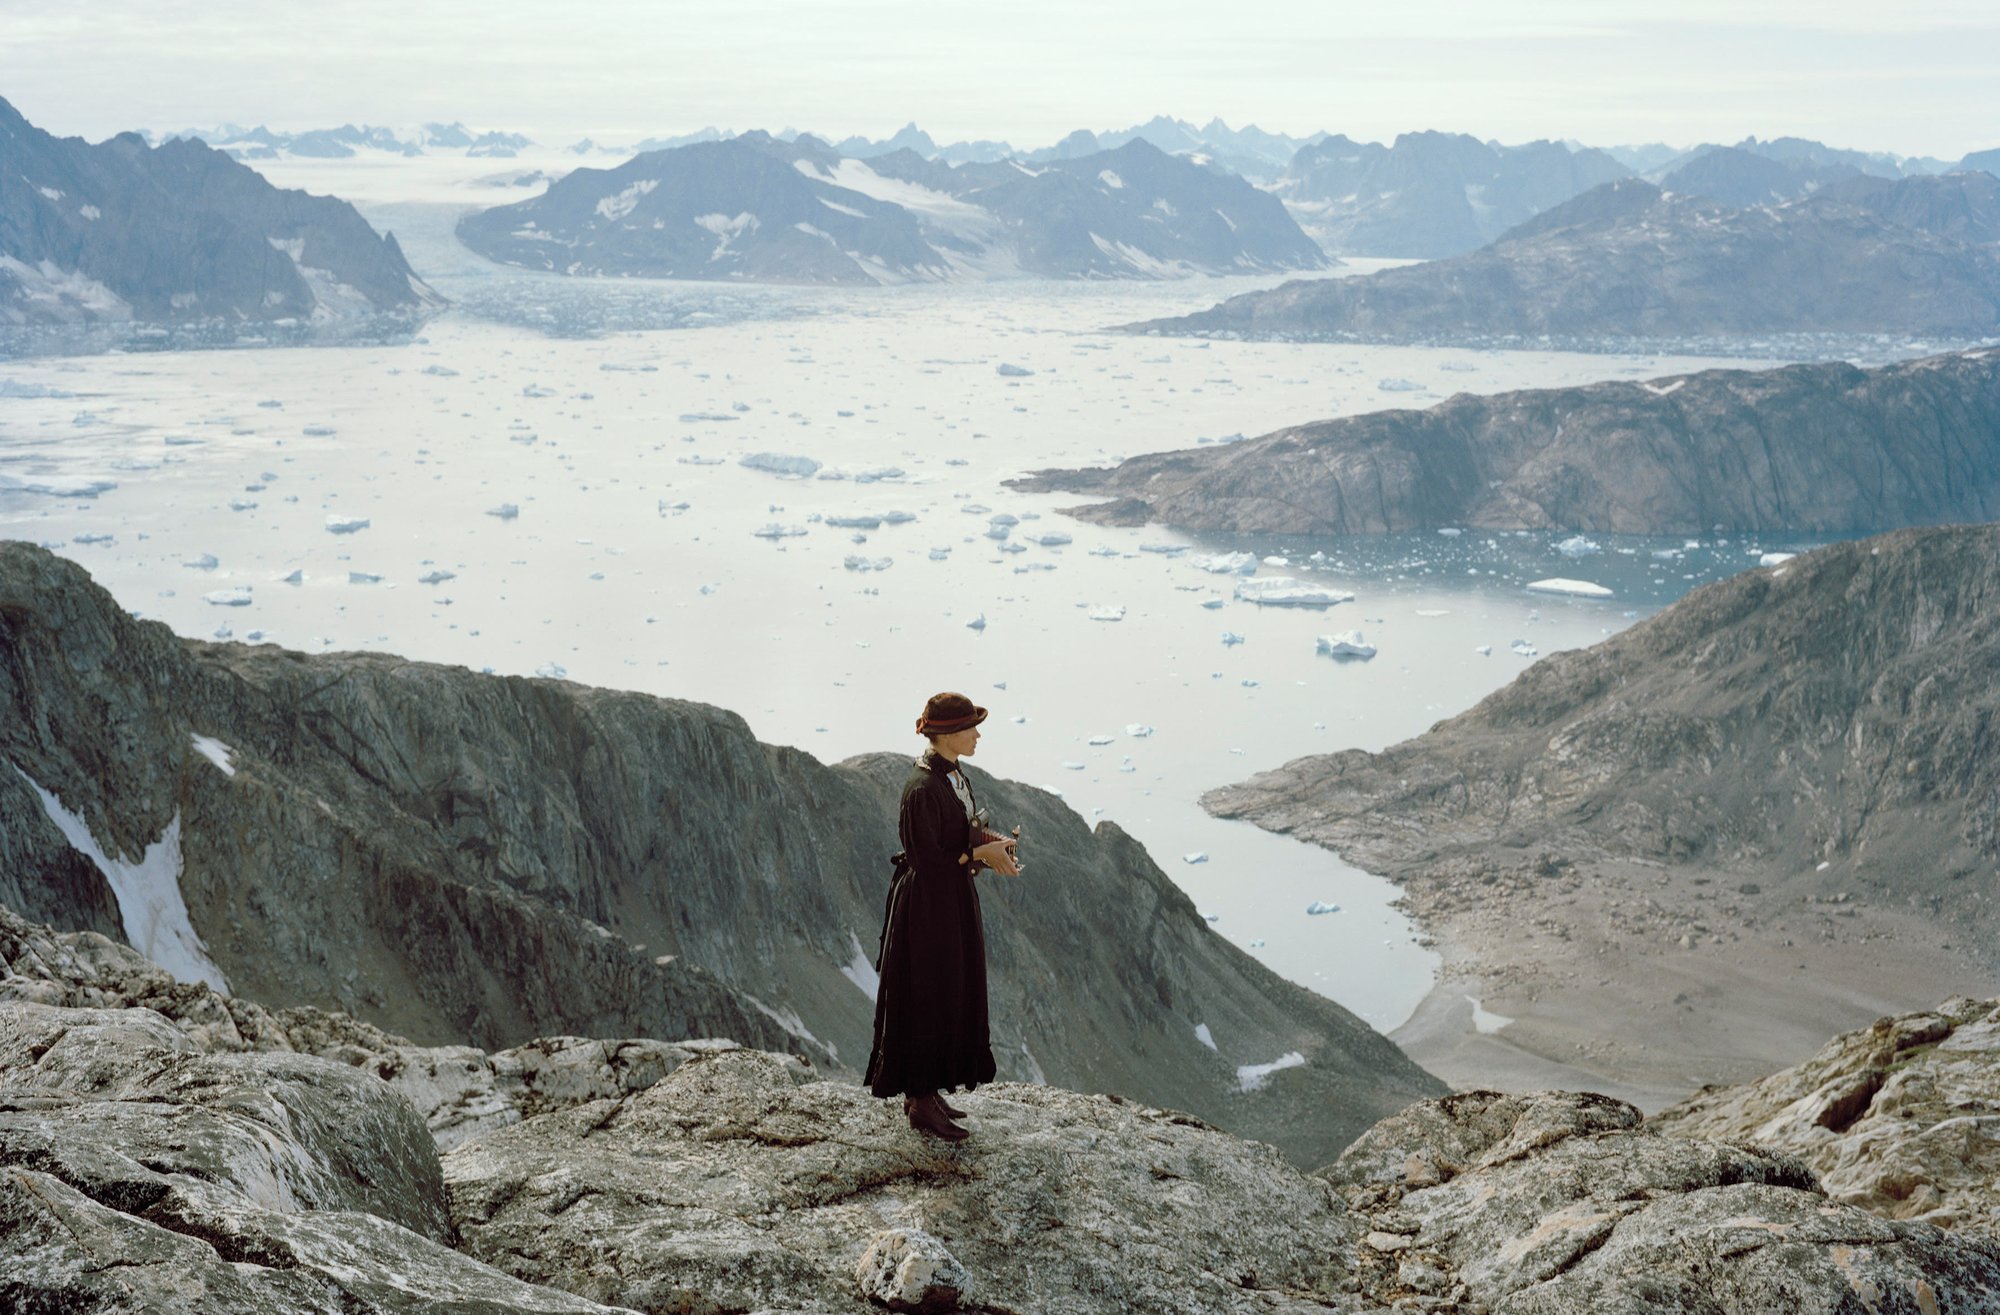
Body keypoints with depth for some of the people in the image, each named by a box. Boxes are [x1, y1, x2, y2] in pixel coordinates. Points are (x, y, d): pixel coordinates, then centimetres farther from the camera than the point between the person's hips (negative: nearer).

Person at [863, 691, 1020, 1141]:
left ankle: (923, 1091, 28)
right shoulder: (922, 789, -24)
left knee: (952, 997, 17)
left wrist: (989, 851, -2)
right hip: (927, 905, -10)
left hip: (955, 901, 10)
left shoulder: (953, 774, 5)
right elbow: (927, 860, -23)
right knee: (926, 998, 1)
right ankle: (921, 1103, 12)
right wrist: (980, 854, -18)